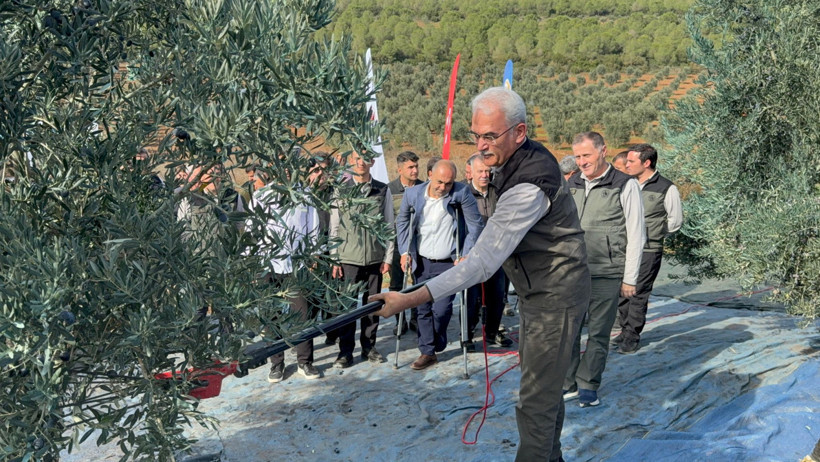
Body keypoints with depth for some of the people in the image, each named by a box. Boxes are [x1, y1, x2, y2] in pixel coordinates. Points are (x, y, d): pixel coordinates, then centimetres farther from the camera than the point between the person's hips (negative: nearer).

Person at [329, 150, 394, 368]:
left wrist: (388, 257, 3)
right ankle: (345, 351, 11)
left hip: (375, 257, 1)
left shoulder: (383, 190, 5)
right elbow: (334, 227, 3)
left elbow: (389, 225, 7)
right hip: (348, 257, -1)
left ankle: (369, 346, 23)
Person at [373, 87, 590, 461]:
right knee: (544, 385, 22)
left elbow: (483, 262, -38)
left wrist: (411, 299, -43)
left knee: (536, 401, -8)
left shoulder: (528, 187, -32)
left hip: (556, 295, -10)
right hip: (536, 290, 10)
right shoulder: (523, 157, -1)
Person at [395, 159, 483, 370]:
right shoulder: (413, 193, -5)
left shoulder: (461, 193, -14)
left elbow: (475, 225, -8)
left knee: (441, 309, -7)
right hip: (422, 262, 3)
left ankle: (437, 345, 21)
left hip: (449, 263, -3)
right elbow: (401, 221, 10)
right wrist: (404, 251, 4)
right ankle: (427, 352, 19)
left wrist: (465, 256, -11)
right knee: (423, 309, 7)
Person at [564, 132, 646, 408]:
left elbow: (635, 235, -2)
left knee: (598, 333, 4)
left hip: (606, 275, -4)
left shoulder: (625, 185, -3)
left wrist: (630, 278, -4)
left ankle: (588, 387, 17)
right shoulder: (572, 185, 11)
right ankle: (567, 385, 18)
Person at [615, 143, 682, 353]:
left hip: (648, 250, -5)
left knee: (638, 294, -2)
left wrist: (653, 234, 4)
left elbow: (676, 220, 3)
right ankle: (626, 331, 23)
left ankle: (632, 336, 8)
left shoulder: (667, 188, -6)